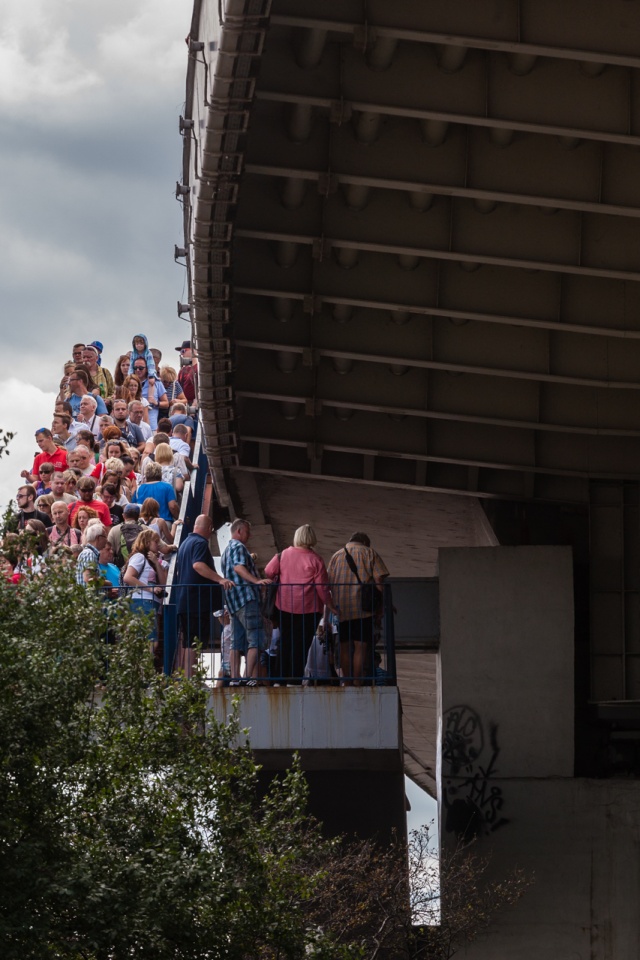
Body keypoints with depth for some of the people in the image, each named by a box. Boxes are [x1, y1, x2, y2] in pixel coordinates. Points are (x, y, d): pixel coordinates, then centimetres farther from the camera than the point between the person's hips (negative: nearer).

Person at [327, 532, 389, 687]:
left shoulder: (336, 556, 18)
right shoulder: (369, 552, 7)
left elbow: (329, 583, 12)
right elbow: (379, 579, -3)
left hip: (341, 609, 4)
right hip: (362, 608, -4)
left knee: (345, 646, 10)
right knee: (361, 646, -3)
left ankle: (347, 683, 13)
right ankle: (357, 684, -6)